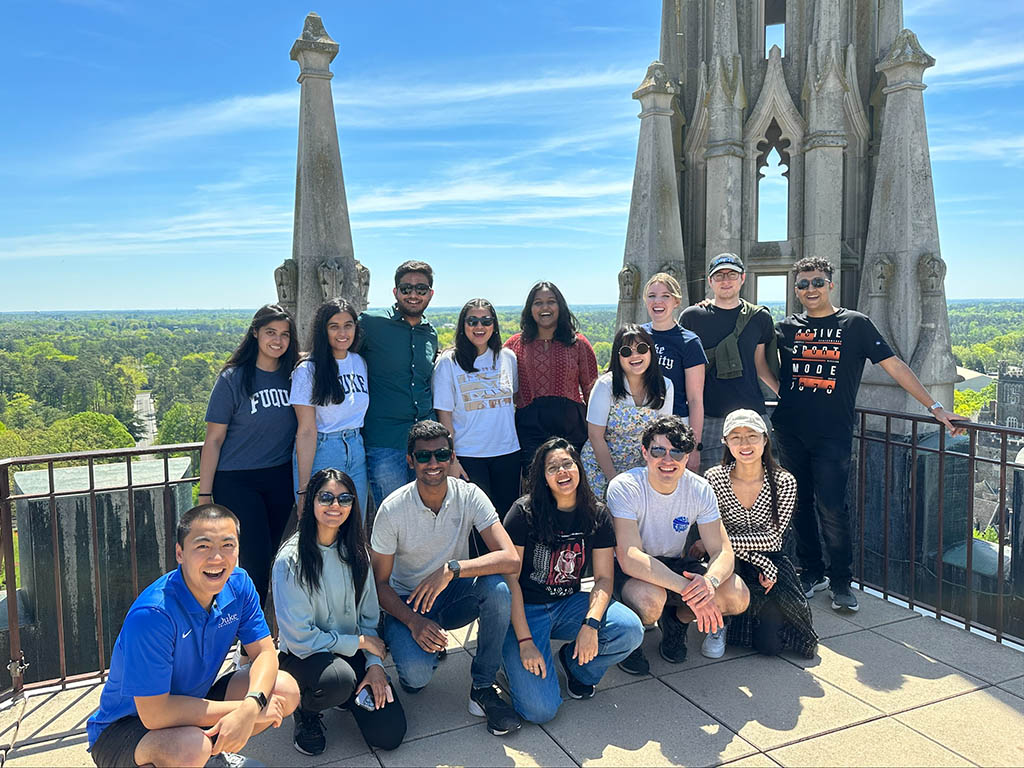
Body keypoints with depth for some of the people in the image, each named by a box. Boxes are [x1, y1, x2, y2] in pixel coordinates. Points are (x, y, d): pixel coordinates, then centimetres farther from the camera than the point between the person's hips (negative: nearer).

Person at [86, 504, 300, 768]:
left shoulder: (238, 584, -11)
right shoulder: (151, 614, -31)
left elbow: (265, 653, -8)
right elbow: (154, 712, -30)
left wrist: (251, 706, -29)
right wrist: (240, 708, -27)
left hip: (193, 700, 7)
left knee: (285, 689, -13)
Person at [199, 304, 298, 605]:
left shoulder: (291, 376, 4)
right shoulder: (233, 379, -8)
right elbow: (214, 439, -7)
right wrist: (205, 495, -8)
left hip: (280, 480, 4)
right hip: (236, 481, -4)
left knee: (267, 559, 12)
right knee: (255, 562, -7)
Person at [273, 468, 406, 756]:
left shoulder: (355, 552, -1)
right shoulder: (291, 560, -18)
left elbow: (369, 616, 6)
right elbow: (300, 638, -18)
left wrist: (375, 663, -8)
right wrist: (360, 642, -13)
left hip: (351, 652, 4)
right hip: (302, 656, -4)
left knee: (389, 734, -10)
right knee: (339, 679, -38)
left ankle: (347, 697, 20)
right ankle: (305, 711, -2)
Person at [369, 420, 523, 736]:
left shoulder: (469, 496, -14)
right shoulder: (392, 509, -16)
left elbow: (511, 558, -24)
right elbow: (380, 583, -9)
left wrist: (452, 568, -36)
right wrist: (414, 621, -25)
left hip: (454, 595, 2)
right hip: (407, 602, -1)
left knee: (496, 587, -31)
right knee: (417, 674, -30)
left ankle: (483, 688, -13)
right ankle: (416, 654, 10)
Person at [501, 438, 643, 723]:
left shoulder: (596, 514, -1)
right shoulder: (525, 512, -13)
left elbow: (604, 578, -3)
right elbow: (510, 578, -13)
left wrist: (591, 623, -22)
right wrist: (525, 641, -20)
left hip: (569, 604, 4)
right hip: (526, 608, -4)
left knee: (630, 630, -25)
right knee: (540, 710, -20)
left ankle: (575, 661, 7)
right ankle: (515, 660, 14)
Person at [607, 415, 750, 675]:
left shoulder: (699, 489, -12)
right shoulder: (624, 488, -24)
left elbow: (723, 552, -13)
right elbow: (629, 559, -33)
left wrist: (710, 581, -38)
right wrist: (687, 589, -43)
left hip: (675, 565, 4)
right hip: (631, 571, -4)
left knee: (738, 597, -20)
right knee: (650, 600, -38)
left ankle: (677, 619, 10)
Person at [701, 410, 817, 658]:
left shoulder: (784, 482, -10)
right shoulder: (713, 479, -12)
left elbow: (772, 538, -14)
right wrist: (764, 565, -24)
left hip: (770, 561, 0)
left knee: (770, 644, -19)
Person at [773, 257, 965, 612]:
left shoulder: (855, 324, 4)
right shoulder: (786, 328, 10)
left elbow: (894, 365, 2)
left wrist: (935, 407, -1)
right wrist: (784, 393, 5)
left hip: (832, 435, -3)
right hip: (790, 433, 3)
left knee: (831, 509, -6)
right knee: (799, 505, 8)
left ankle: (841, 582, 12)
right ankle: (812, 573, 25)